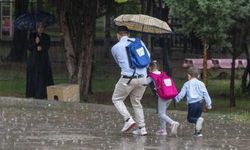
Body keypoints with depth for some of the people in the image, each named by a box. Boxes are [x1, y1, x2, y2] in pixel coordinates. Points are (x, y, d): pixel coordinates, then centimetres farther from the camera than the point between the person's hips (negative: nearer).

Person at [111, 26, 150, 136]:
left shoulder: (115, 48, 5)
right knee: (136, 102, 20)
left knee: (117, 99, 14)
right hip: (142, 78, 4)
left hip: (128, 78, -4)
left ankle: (128, 119, -6)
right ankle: (141, 128, 13)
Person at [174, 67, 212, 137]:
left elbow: (181, 94, 2)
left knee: (190, 118, 5)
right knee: (197, 117, 19)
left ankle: (199, 119, -27)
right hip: (199, 102, 3)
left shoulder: (187, 84, 0)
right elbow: (205, 94, 5)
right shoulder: (201, 84, 6)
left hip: (192, 104, -3)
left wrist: (176, 98, 21)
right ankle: (198, 132, 15)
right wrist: (209, 103, 10)